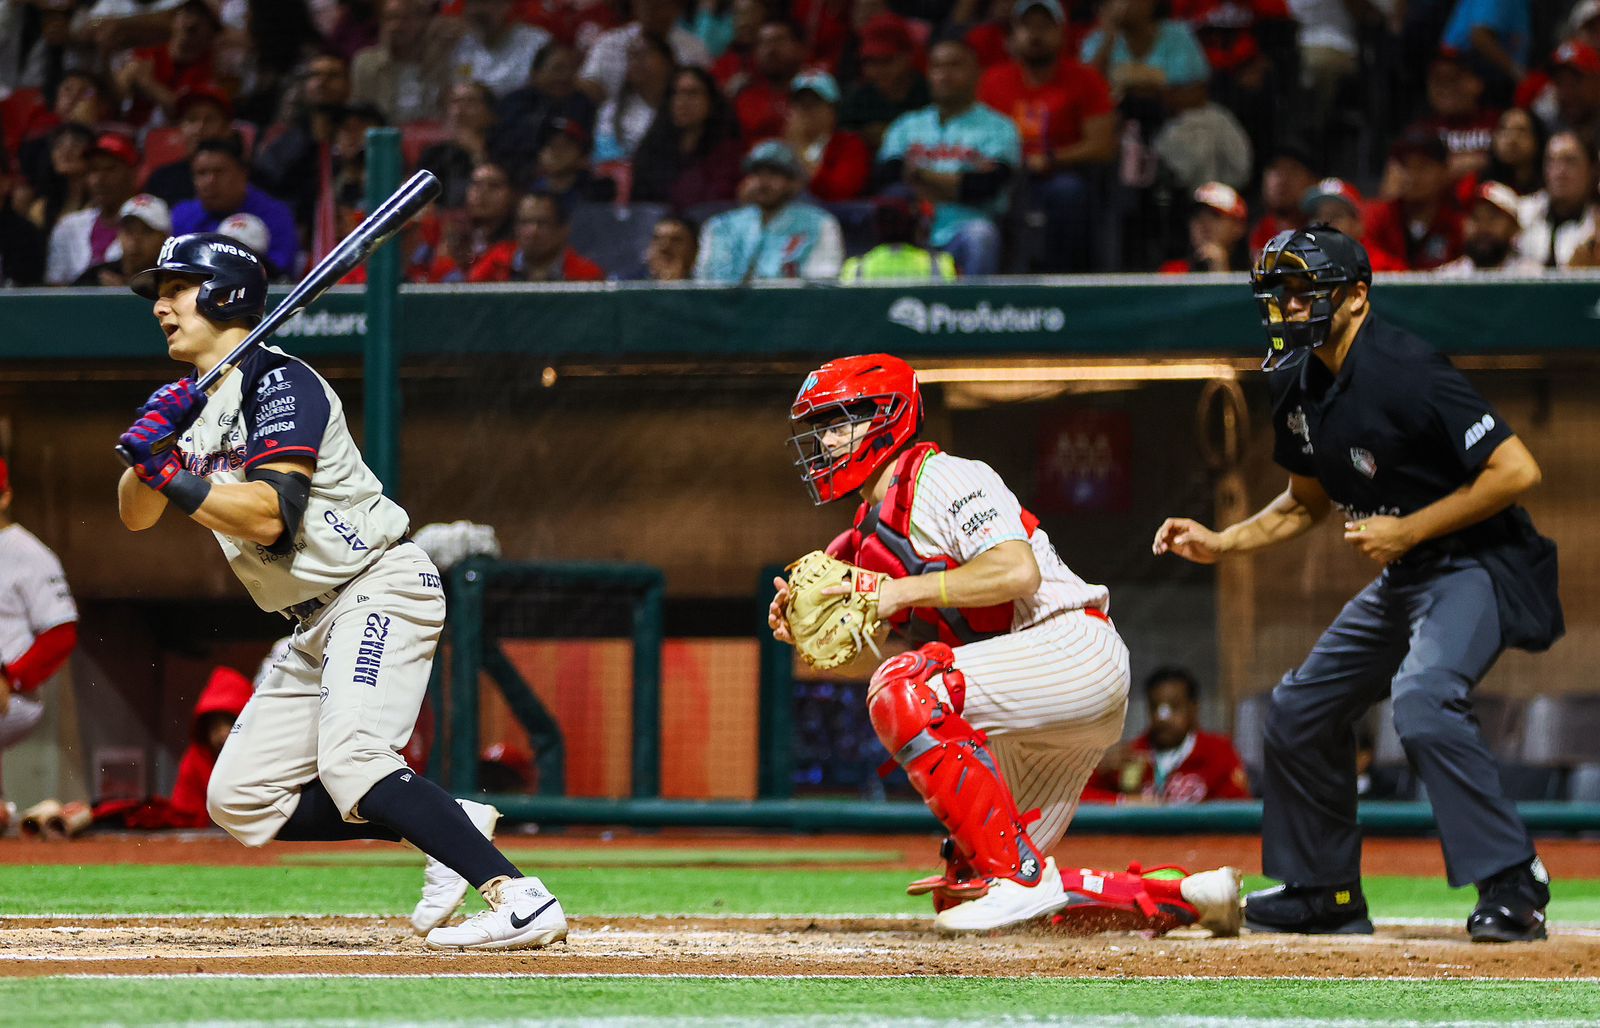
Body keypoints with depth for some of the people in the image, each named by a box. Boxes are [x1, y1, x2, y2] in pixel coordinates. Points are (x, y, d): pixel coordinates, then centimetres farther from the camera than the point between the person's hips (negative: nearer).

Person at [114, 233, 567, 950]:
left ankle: (518, 898, -38)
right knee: (238, 799, 4)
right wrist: (152, 443, -10)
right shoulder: (190, 402, 14)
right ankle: (448, 828, 5)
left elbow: (269, 515, -24)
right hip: (320, 623, 10)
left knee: (350, 759, -31)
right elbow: (135, 516, 8)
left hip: (382, 588, -10)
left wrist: (169, 472, -23)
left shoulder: (278, 383, -13)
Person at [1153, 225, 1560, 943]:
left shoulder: (1403, 372, -23)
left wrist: (1409, 530, -22)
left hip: (1480, 566, -10)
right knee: (1302, 709, 15)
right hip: (1402, 580, 10)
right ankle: (1325, 892, 29)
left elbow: (1516, 471, -25)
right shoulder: (1299, 386, 4)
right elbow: (1308, 502, 21)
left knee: (1422, 698, -33)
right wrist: (1222, 543, 7)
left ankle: (1513, 886, -27)